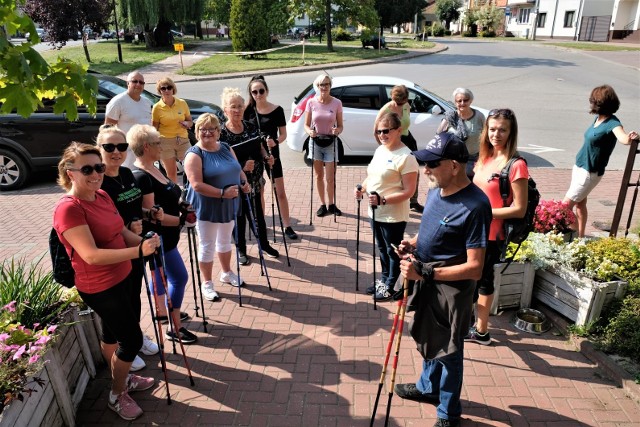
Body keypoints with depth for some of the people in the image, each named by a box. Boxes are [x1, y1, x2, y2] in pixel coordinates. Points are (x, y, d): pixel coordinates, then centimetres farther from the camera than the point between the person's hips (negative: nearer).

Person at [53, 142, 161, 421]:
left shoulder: (102, 196, 1)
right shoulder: (68, 208, -25)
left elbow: (121, 232, 11)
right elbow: (91, 255, -32)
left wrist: (146, 243, -7)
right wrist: (138, 251, -39)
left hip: (120, 278, 8)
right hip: (100, 288, -8)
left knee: (112, 332, 25)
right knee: (132, 340, 1)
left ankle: (123, 378, 46)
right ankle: (117, 395, 25)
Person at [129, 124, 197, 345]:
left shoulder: (153, 169, 6)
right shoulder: (140, 177, -23)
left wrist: (181, 205, 2)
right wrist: (181, 220, -23)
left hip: (164, 236, 10)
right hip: (159, 238, -9)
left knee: (161, 274, 23)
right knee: (179, 277, -2)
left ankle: (161, 312, 41)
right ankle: (175, 328, 10)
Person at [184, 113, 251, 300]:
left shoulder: (226, 148, 6)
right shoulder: (194, 154, -15)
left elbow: (238, 170, 14)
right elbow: (197, 185, -24)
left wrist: (245, 182, -7)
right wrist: (222, 193, -28)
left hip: (229, 205, 7)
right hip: (206, 208, -6)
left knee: (225, 240, 22)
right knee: (207, 246, 6)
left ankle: (226, 273, 42)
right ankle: (207, 284, 21)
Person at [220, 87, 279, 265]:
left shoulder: (250, 127, 0)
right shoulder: (221, 133, -15)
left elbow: (260, 147, 14)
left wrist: (267, 157, -5)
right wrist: (242, 166, -28)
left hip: (254, 181, 4)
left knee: (258, 214, 17)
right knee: (239, 217, 12)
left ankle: (264, 244, 38)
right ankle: (241, 250, 31)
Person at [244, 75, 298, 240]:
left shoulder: (277, 110, -6)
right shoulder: (248, 111, -1)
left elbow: (283, 134, -4)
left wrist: (275, 142, -25)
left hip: (272, 154, -2)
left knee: (280, 192, 1)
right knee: (258, 192, 12)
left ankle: (287, 226, 10)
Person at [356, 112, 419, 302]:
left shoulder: (406, 157, -19)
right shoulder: (379, 150, 7)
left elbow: (408, 191, -21)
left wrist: (383, 200, -29)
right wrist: (362, 188, 0)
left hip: (394, 216, -8)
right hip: (376, 212, 8)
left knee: (393, 251, 10)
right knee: (382, 249, 22)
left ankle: (389, 287, 26)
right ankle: (383, 280, 40)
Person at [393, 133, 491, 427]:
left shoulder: (475, 206, -27)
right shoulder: (436, 190, -2)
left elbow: (474, 268, -26)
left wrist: (424, 272, -29)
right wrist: (413, 243, -5)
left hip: (452, 290, -8)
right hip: (427, 283, 8)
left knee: (448, 352, 12)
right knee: (428, 340, 26)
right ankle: (428, 387, 52)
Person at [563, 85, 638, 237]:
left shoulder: (612, 123, -21)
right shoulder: (598, 118, 1)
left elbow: (623, 138, -41)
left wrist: (630, 138, -59)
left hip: (590, 172, -8)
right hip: (579, 167, 8)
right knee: (580, 203, 16)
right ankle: (580, 236, 28)